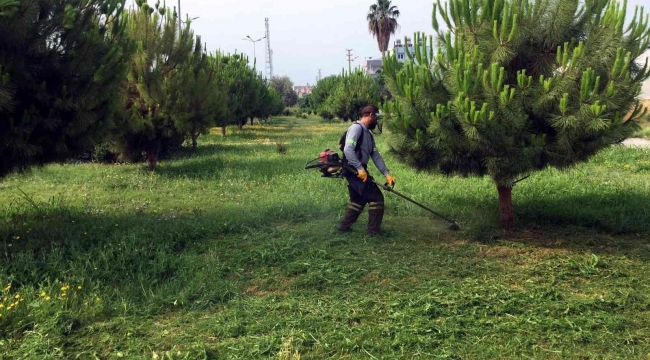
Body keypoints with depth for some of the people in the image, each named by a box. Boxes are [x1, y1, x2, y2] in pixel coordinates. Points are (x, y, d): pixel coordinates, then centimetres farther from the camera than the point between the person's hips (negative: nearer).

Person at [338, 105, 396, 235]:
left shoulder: (368, 134, 17)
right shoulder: (357, 128, -13)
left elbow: (376, 156, 13)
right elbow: (348, 150, -25)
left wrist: (387, 174, 4)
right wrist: (360, 168, -28)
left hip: (357, 172, 10)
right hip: (355, 171, -10)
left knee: (358, 200, 21)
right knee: (376, 198, -7)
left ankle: (344, 227, 29)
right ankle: (373, 231, 0)